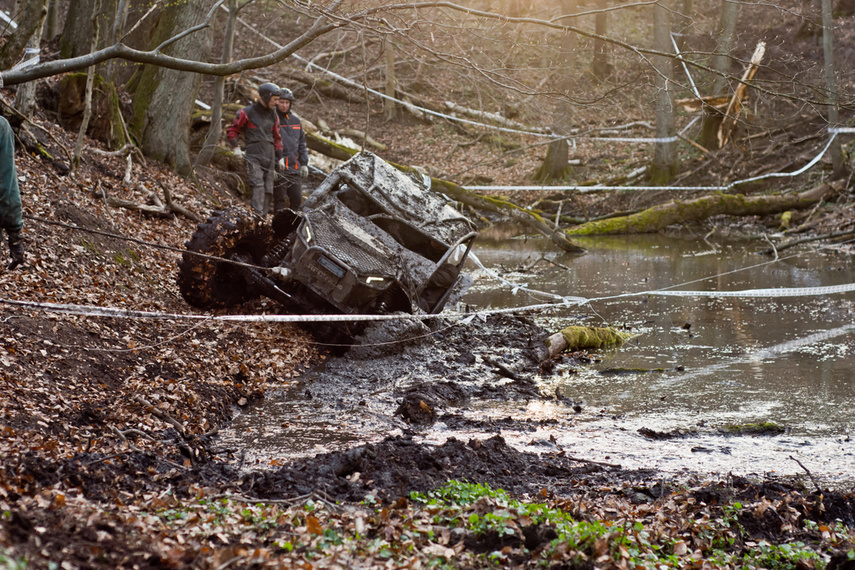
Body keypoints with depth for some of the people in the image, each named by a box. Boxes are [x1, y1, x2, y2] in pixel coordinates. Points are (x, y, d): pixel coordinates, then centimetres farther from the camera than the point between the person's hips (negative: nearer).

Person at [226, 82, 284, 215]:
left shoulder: (273, 115, 18)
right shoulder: (248, 112, 2)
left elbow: (277, 138, 25)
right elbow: (232, 129, 8)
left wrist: (280, 157, 17)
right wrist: (235, 147, -4)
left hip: (269, 156, 6)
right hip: (253, 155, -6)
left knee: (268, 189, 1)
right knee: (257, 185, -20)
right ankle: (257, 215, -30)